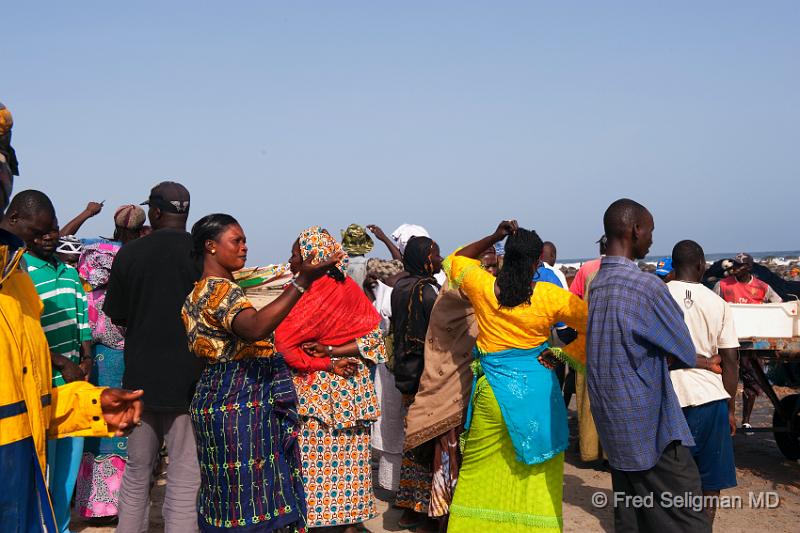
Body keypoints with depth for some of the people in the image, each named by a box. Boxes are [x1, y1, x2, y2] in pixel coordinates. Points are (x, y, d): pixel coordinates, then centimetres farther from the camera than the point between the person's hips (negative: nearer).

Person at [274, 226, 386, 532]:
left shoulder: (315, 294, -16)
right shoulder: (350, 289, 2)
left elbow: (282, 341, -20)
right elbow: (374, 337, 1)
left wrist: (325, 363, -11)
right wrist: (332, 352, -6)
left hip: (318, 390, -6)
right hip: (352, 388, 7)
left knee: (316, 460, 3)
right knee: (349, 458, 13)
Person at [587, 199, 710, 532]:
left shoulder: (597, 284, 8)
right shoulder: (647, 286, -17)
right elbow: (684, 355, -7)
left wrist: (703, 363, 14)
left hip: (616, 429, 9)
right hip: (652, 429, -8)